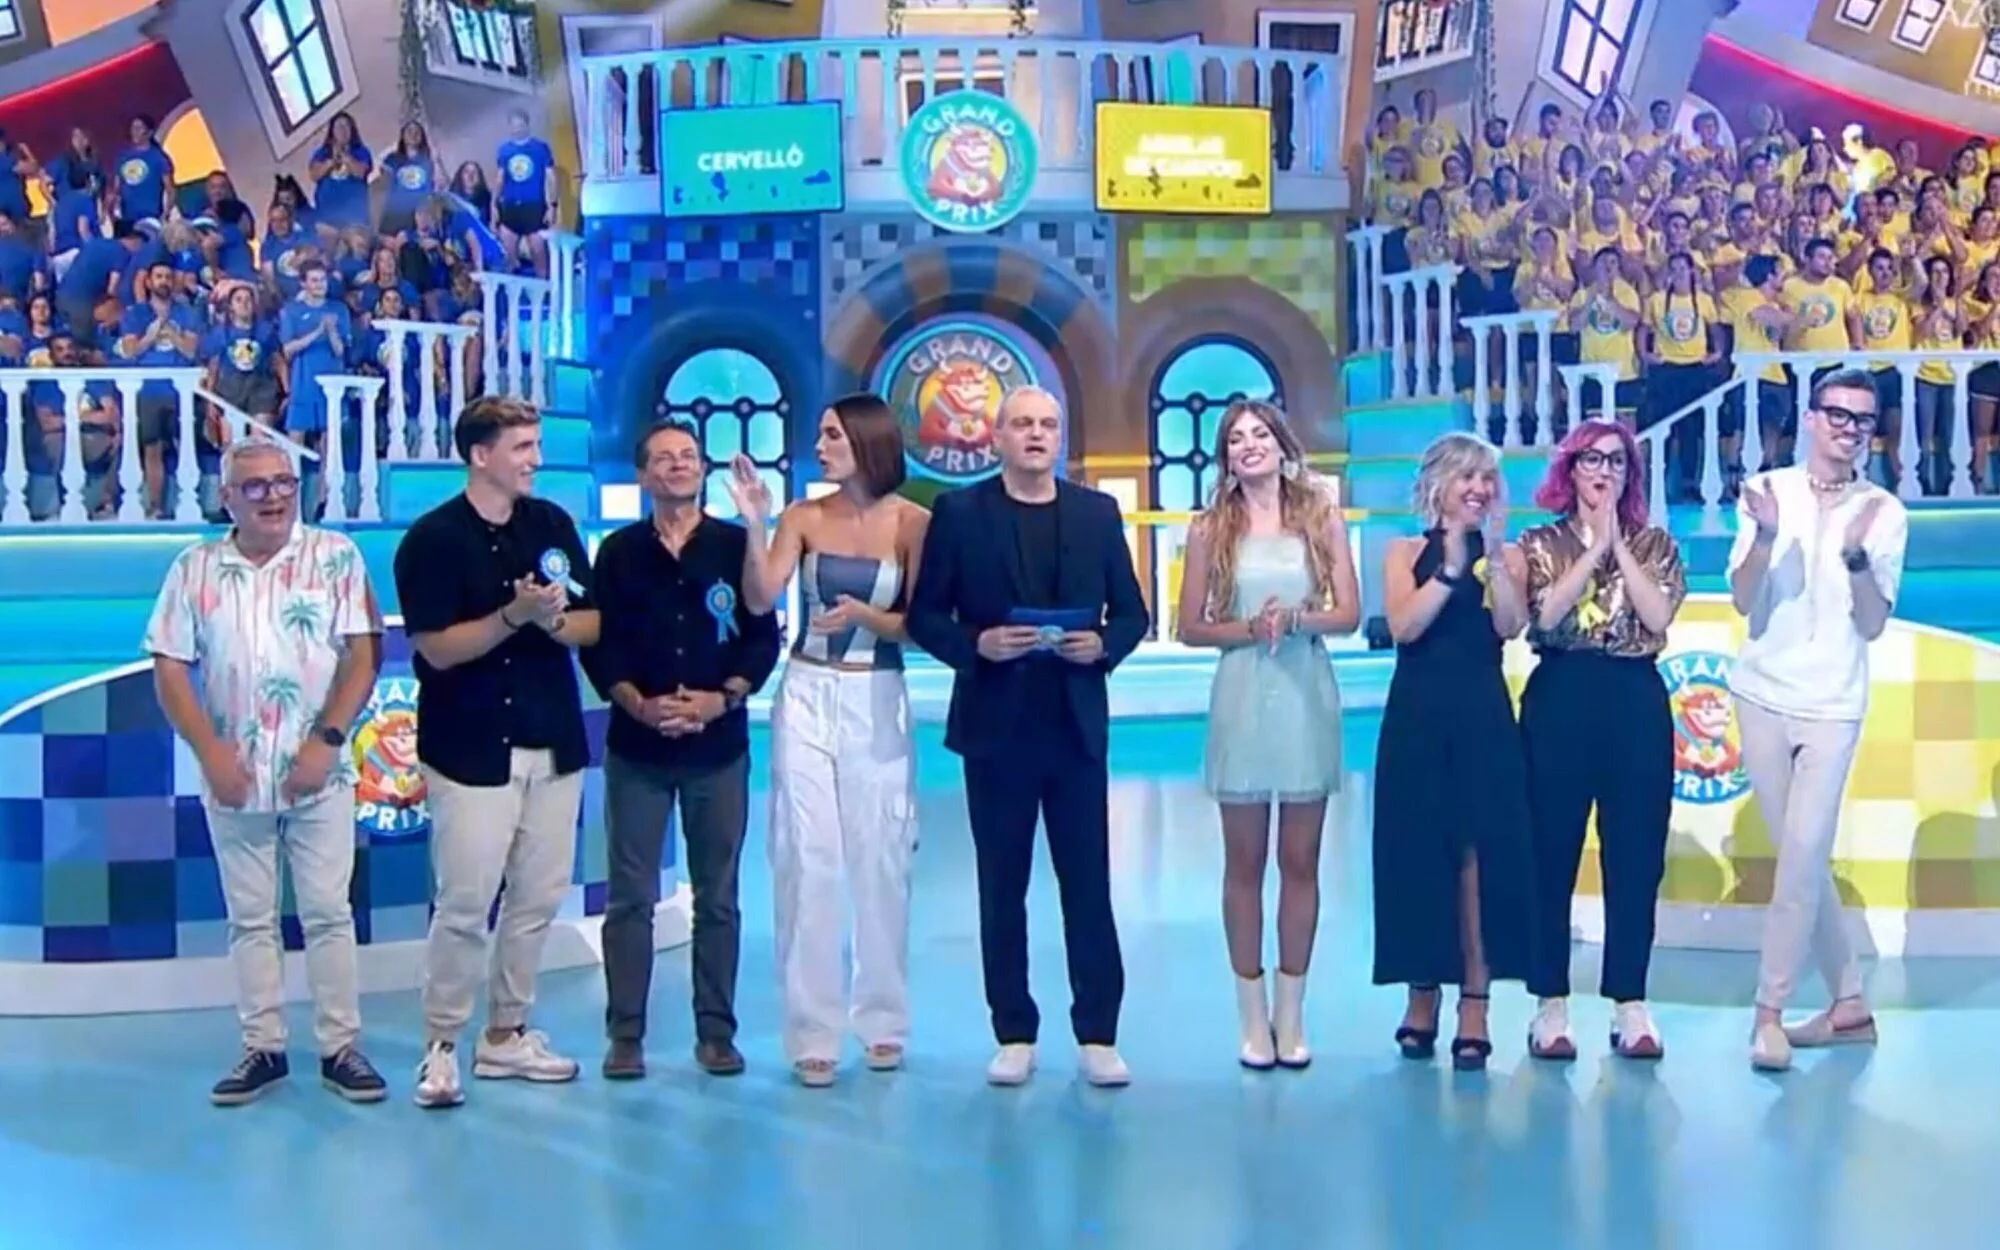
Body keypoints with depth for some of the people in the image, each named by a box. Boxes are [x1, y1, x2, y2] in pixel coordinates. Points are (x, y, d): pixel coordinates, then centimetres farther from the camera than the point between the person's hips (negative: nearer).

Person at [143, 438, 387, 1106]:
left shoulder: (335, 557, -2)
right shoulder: (194, 569, 3)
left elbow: (363, 655, -6)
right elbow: (169, 669, 2)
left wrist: (327, 741, -14)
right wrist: (210, 752, -9)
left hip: (317, 773, -2)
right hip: (234, 777, 2)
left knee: (328, 913, 3)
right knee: (250, 919, 9)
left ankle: (340, 1047, 10)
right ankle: (262, 1047, 18)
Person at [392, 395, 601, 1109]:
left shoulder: (553, 524, 7)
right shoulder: (433, 539, -8)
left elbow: (592, 625, 7)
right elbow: (438, 648, -14)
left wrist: (552, 619, -15)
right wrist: (515, 615, -24)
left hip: (553, 743, 6)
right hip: (471, 749, -5)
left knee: (538, 898, 10)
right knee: (465, 904, -6)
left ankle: (506, 1036, 22)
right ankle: (441, 1048, 6)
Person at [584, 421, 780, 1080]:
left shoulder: (736, 545, 4)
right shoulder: (619, 551, 6)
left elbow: (764, 637, 1)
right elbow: (597, 645, 2)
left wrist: (721, 699, -12)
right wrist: (638, 704, -13)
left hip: (719, 746, 0)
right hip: (637, 746, 0)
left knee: (717, 898, 5)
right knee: (630, 896, 1)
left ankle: (716, 1032, 13)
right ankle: (625, 1035, 8)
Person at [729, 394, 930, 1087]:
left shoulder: (912, 521, -4)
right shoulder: (804, 517, 0)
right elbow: (760, 599, -11)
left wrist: (866, 617, -21)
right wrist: (754, 525, -21)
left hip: (878, 702, -1)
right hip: (807, 698, 1)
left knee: (880, 859, 6)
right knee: (809, 860, 0)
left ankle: (883, 1019, 21)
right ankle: (813, 1032, 6)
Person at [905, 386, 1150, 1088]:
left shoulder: (1097, 512, 7)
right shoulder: (958, 513, 1)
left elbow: (1132, 613, 9)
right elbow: (924, 617, 0)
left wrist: (1104, 646, -11)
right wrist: (976, 644, -17)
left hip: (1077, 725, 1)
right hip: (996, 726, -1)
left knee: (1089, 884, 2)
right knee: (1002, 888, 6)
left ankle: (1097, 1035, 9)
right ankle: (1014, 1036, 15)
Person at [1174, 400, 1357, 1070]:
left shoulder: (1321, 518, 4)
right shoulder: (1210, 528, 3)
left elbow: (1349, 613, 0)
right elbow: (1191, 627, 1)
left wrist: (1296, 619, -17)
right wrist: (1251, 628, -14)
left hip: (1307, 698, 1)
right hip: (1241, 699, 0)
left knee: (1300, 861, 5)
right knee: (1244, 862, 4)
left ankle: (1291, 1012, 13)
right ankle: (1253, 1014, 12)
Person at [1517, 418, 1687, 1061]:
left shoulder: (1654, 544, 10)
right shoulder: (1541, 543, 7)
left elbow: (1658, 617, -7)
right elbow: (1542, 615, -11)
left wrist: (1621, 546, -8)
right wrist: (1594, 550, -9)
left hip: (1637, 705, 1)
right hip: (1560, 703, -1)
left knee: (1635, 860, 2)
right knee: (1551, 857, 1)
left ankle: (1630, 1006, 9)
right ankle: (1551, 1006, 7)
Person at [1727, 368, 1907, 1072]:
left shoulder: (1885, 512, -3)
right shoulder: (1767, 490, -2)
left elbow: (1874, 625, -7)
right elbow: (1744, 604, -6)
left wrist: (1858, 557, -23)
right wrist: (1765, 536, -22)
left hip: (1832, 705, -2)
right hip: (1763, 695, 2)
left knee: (1803, 854, -10)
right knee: (1801, 856, 9)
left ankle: (1770, 1012, -4)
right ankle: (1848, 1003, 21)